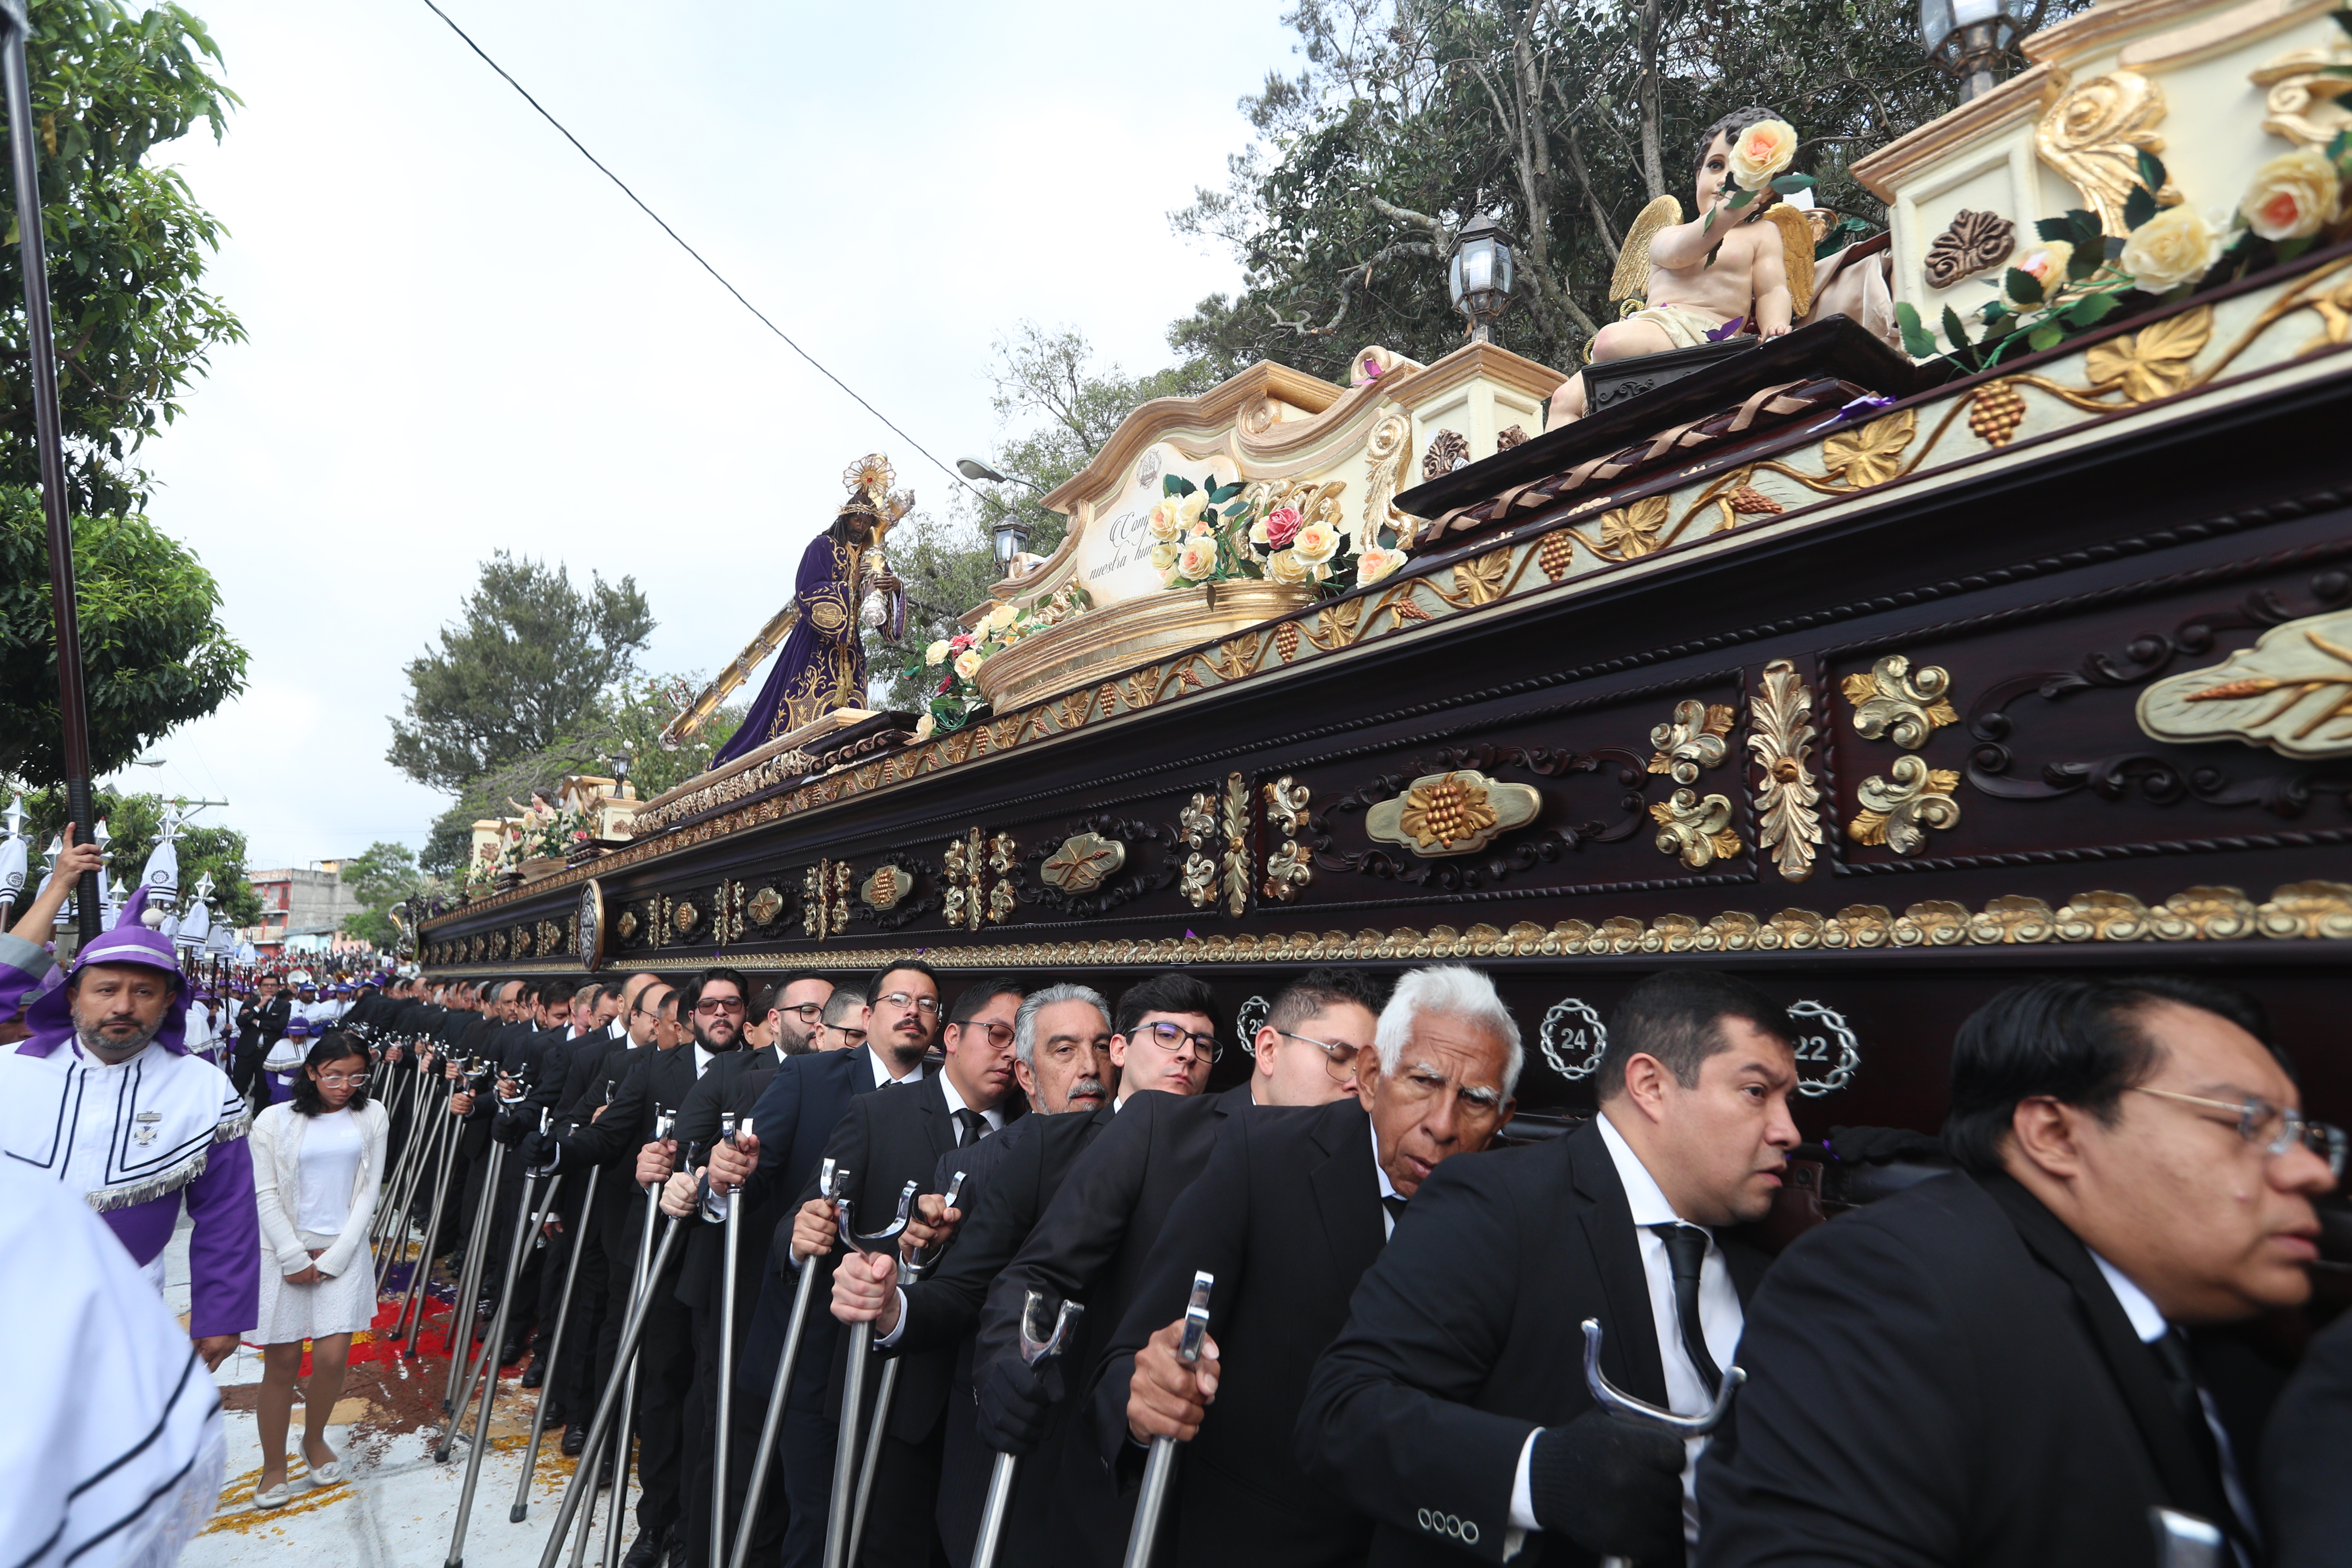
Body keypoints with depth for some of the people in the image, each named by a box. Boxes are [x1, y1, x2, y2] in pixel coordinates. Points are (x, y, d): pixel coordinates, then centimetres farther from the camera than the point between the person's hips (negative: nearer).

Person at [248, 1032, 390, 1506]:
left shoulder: (372, 1117, 3)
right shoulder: (275, 1120, -2)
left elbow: (369, 1191, 2)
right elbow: (265, 1195, -2)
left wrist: (334, 1256, -5)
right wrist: (295, 1258, -7)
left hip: (344, 1251, 1)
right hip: (286, 1253, -1)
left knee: (332, 1357, -2)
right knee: (281, 1361, 3)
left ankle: (315, 1440, 24)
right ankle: (273, 1465, 19)